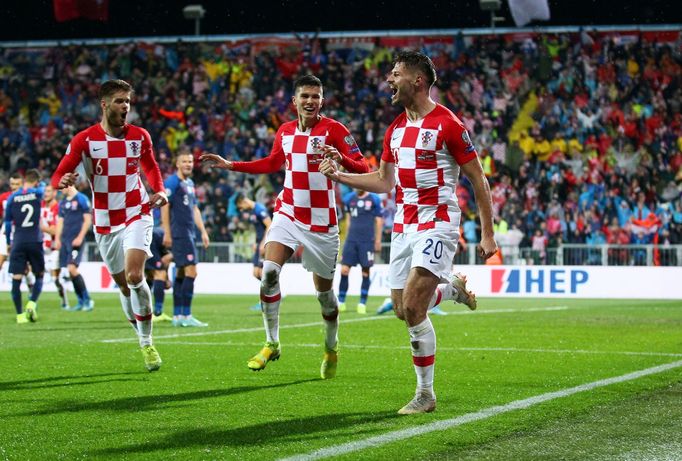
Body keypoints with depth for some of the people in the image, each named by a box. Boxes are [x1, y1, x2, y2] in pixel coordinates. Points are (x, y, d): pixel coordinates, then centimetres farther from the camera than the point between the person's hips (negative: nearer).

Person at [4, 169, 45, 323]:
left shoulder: (12, 197, 2)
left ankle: (20, 314, -3)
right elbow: (43, 188, 26)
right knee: (39, 276, 14)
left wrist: (8, 242, 18)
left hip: (18, 242, 0)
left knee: (16, 279, 0)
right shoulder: (37, 193, 0)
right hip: (35, 241, 0)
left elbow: (7, 222, 8)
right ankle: (32, 303, -6)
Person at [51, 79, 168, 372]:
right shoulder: (84, 139, -8)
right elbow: (58, 177, -9)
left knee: (134, 277, -20)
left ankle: (147, 343, -8)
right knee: (124, 285, 8)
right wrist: (64, 181, -32)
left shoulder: (139, 136, -1)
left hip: (136, 214, -1)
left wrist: (159, 191, -1)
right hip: (105, 222, 1)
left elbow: (150, 167, 18)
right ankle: (144, 342, 27)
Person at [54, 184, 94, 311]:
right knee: (65, 271, 3)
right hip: (65, 240, 7)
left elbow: (88, 220, -7)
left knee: (72, 268, -18)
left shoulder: (81, 199, -4)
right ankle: (81, 302, 11)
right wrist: (57, 239, 10)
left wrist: (80, 237, -14)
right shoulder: (62, 202, 17)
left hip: (76, 240, -7)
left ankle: (87, 300, -8)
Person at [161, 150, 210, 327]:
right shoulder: (172, 182, -8)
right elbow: (164, 206, -12)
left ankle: (177, 316, 13)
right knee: (191, 272, -14)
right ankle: (186, 315, -13)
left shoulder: (190, 183, 18)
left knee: (181, 273, 10)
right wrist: (167, 233, -15)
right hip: (179, 233, -9)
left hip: (188, 234, 9)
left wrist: (203, 231, 19)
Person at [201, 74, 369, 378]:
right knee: (269, 271, -18)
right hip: (287, 214, 3)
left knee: (324, 291, 5)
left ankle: (331, 348, 30)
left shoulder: (333, 129, -8)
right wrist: (229, 165, 20)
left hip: (321, 221, -3)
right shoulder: (285, 131, 6)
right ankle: (271, 343, -7)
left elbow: (362, 169, -12)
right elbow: (272, 163, 24)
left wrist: (341, 159, -33)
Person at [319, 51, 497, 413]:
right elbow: (384, 181, 21)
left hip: (437, 223, -7)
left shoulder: (448, 125, -11)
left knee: (412, 306, -17)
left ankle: (425, 394, -5)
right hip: (404, 224, 7)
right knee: (403, 310, 6)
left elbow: (478, 181, -7)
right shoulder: (395, 129, 11)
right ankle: (452, 288, 37)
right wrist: (339, 176, 9)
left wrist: (487, 234, -9)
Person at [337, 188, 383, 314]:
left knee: (365, 272, 0)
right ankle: (341, 302, 6)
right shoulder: (349, 198, 8)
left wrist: (378, 241, 2)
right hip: (351, 240, 3)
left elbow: (379, 221, 2)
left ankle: (362, 304, 9)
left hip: (367, 241, -3)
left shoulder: (374, 199, -2)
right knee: (344, 270, -4)